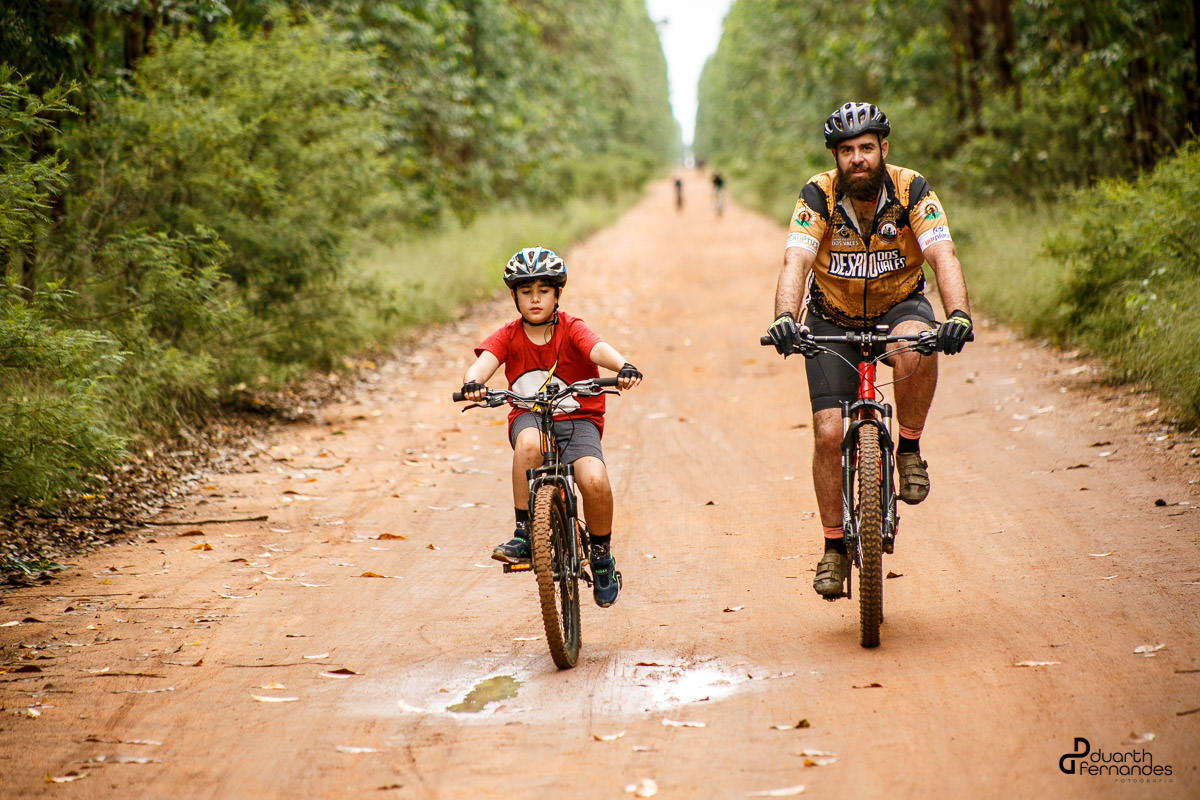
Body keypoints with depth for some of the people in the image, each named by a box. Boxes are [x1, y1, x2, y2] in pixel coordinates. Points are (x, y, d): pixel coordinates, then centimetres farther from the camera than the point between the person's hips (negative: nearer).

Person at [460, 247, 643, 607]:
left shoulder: (571, 329, -8)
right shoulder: (509, 336, -3)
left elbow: (598, 349, -28)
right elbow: (484, 360, -21)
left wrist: (623, 366, -50)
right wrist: (472, 382, -46)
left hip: (577, 418, -1)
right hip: (529, 416, 1)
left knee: (595, 482, -26)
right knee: (529, 443, -37)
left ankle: (601, 556, 2)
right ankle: (523, 536, -24)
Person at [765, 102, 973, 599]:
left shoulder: (912, 191, -19)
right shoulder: (819, 196, -20)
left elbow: (943, 256, -31)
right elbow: (795, 263, -31)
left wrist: (958, 314, -49)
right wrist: (785, 317, -51)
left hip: (900, 306, 0)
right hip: (834, 319, 1)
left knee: (915, 351, -37)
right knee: (828, 432, -11)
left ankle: (910, 450, -11)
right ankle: (835, 548, 6)